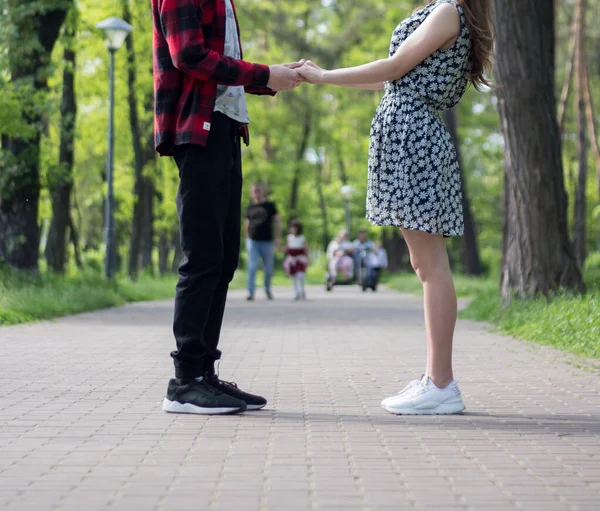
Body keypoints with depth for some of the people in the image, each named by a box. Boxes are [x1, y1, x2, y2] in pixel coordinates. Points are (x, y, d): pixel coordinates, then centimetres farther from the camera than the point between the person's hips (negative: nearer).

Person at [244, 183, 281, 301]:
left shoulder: (270, 206, 2)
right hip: (253, 241, 1)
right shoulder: (250, 207, 8)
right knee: (252, 267, -11)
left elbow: (277, 221, 3)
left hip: (267, 241, -1)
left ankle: (267, 289, 30)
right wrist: (247, 238, 13)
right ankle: (251, 292, -11)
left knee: (268, 268, 7)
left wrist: (278, 238, -4)